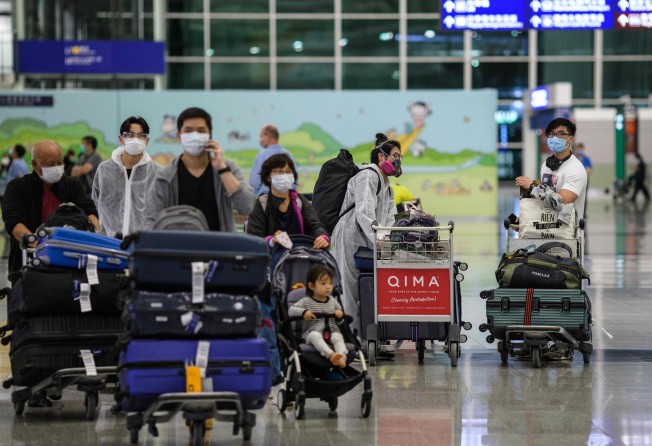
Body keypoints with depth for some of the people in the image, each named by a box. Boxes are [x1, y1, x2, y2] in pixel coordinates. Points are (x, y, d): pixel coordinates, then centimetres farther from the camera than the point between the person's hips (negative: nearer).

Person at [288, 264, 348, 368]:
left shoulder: (332, 300, 15)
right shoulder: (306, 301, 4)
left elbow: (340, 311, 26)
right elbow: (291, 311, -1)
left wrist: (340, 313, -1)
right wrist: (303, 312, -21)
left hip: (331, 331, 3)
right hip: (312, 332, -3)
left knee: (338, 336, -30)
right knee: (315, 335, -37)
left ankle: (342, 356, -53)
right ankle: (330, 354, -58)